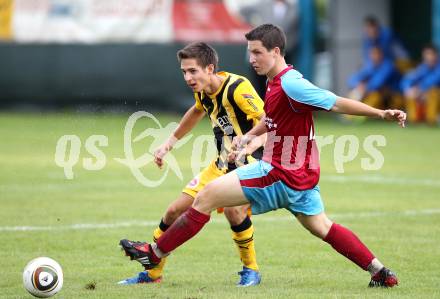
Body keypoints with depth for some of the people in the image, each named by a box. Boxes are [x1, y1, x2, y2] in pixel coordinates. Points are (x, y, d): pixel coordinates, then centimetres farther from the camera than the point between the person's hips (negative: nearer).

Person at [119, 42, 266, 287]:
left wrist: (249, 143, -46)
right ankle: (153, 273, 21)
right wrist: (170, 143, 27)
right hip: (223, 165, 8)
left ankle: (251, 270, -12)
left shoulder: (237, 88, -23)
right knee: (176, 210, 3)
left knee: (232, 207, -35)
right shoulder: (203, 91, 2)